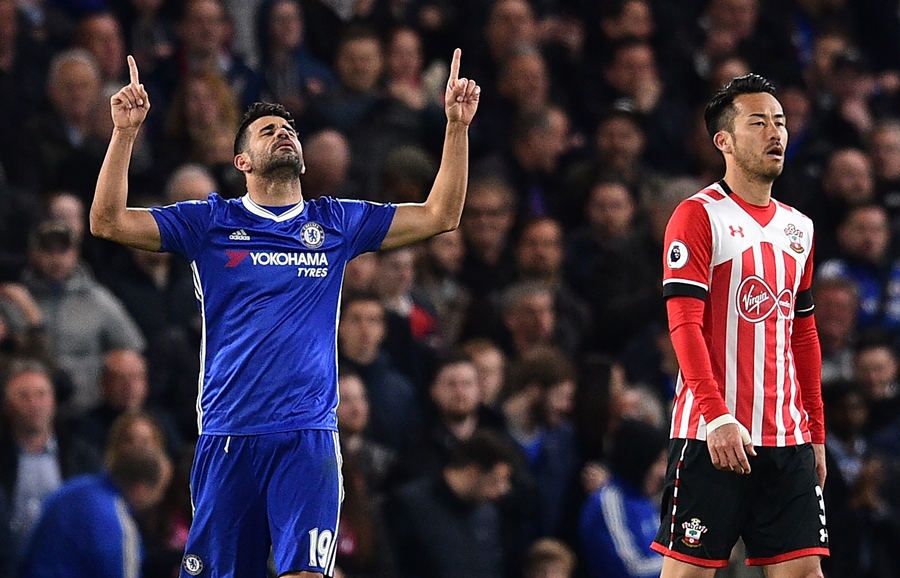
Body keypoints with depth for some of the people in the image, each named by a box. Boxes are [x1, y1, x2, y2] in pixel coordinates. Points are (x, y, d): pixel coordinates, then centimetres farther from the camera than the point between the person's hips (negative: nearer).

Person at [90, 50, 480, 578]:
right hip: (228, 436, 0)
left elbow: (441, 214, 14)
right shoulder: (211, 222, 8)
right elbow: (109, 222, 1)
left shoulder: (336, 223, 13)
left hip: (308, 435, 0)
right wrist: (125, 132, -9)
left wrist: (457, 125, 5)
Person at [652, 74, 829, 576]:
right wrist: (717, 417, -23)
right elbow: (684, 324, -13)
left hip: (788, 440, 6)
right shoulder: (699, 216, -5)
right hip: (711, 434, -6)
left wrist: (816, 435, 16)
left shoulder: (799, 228, 17)